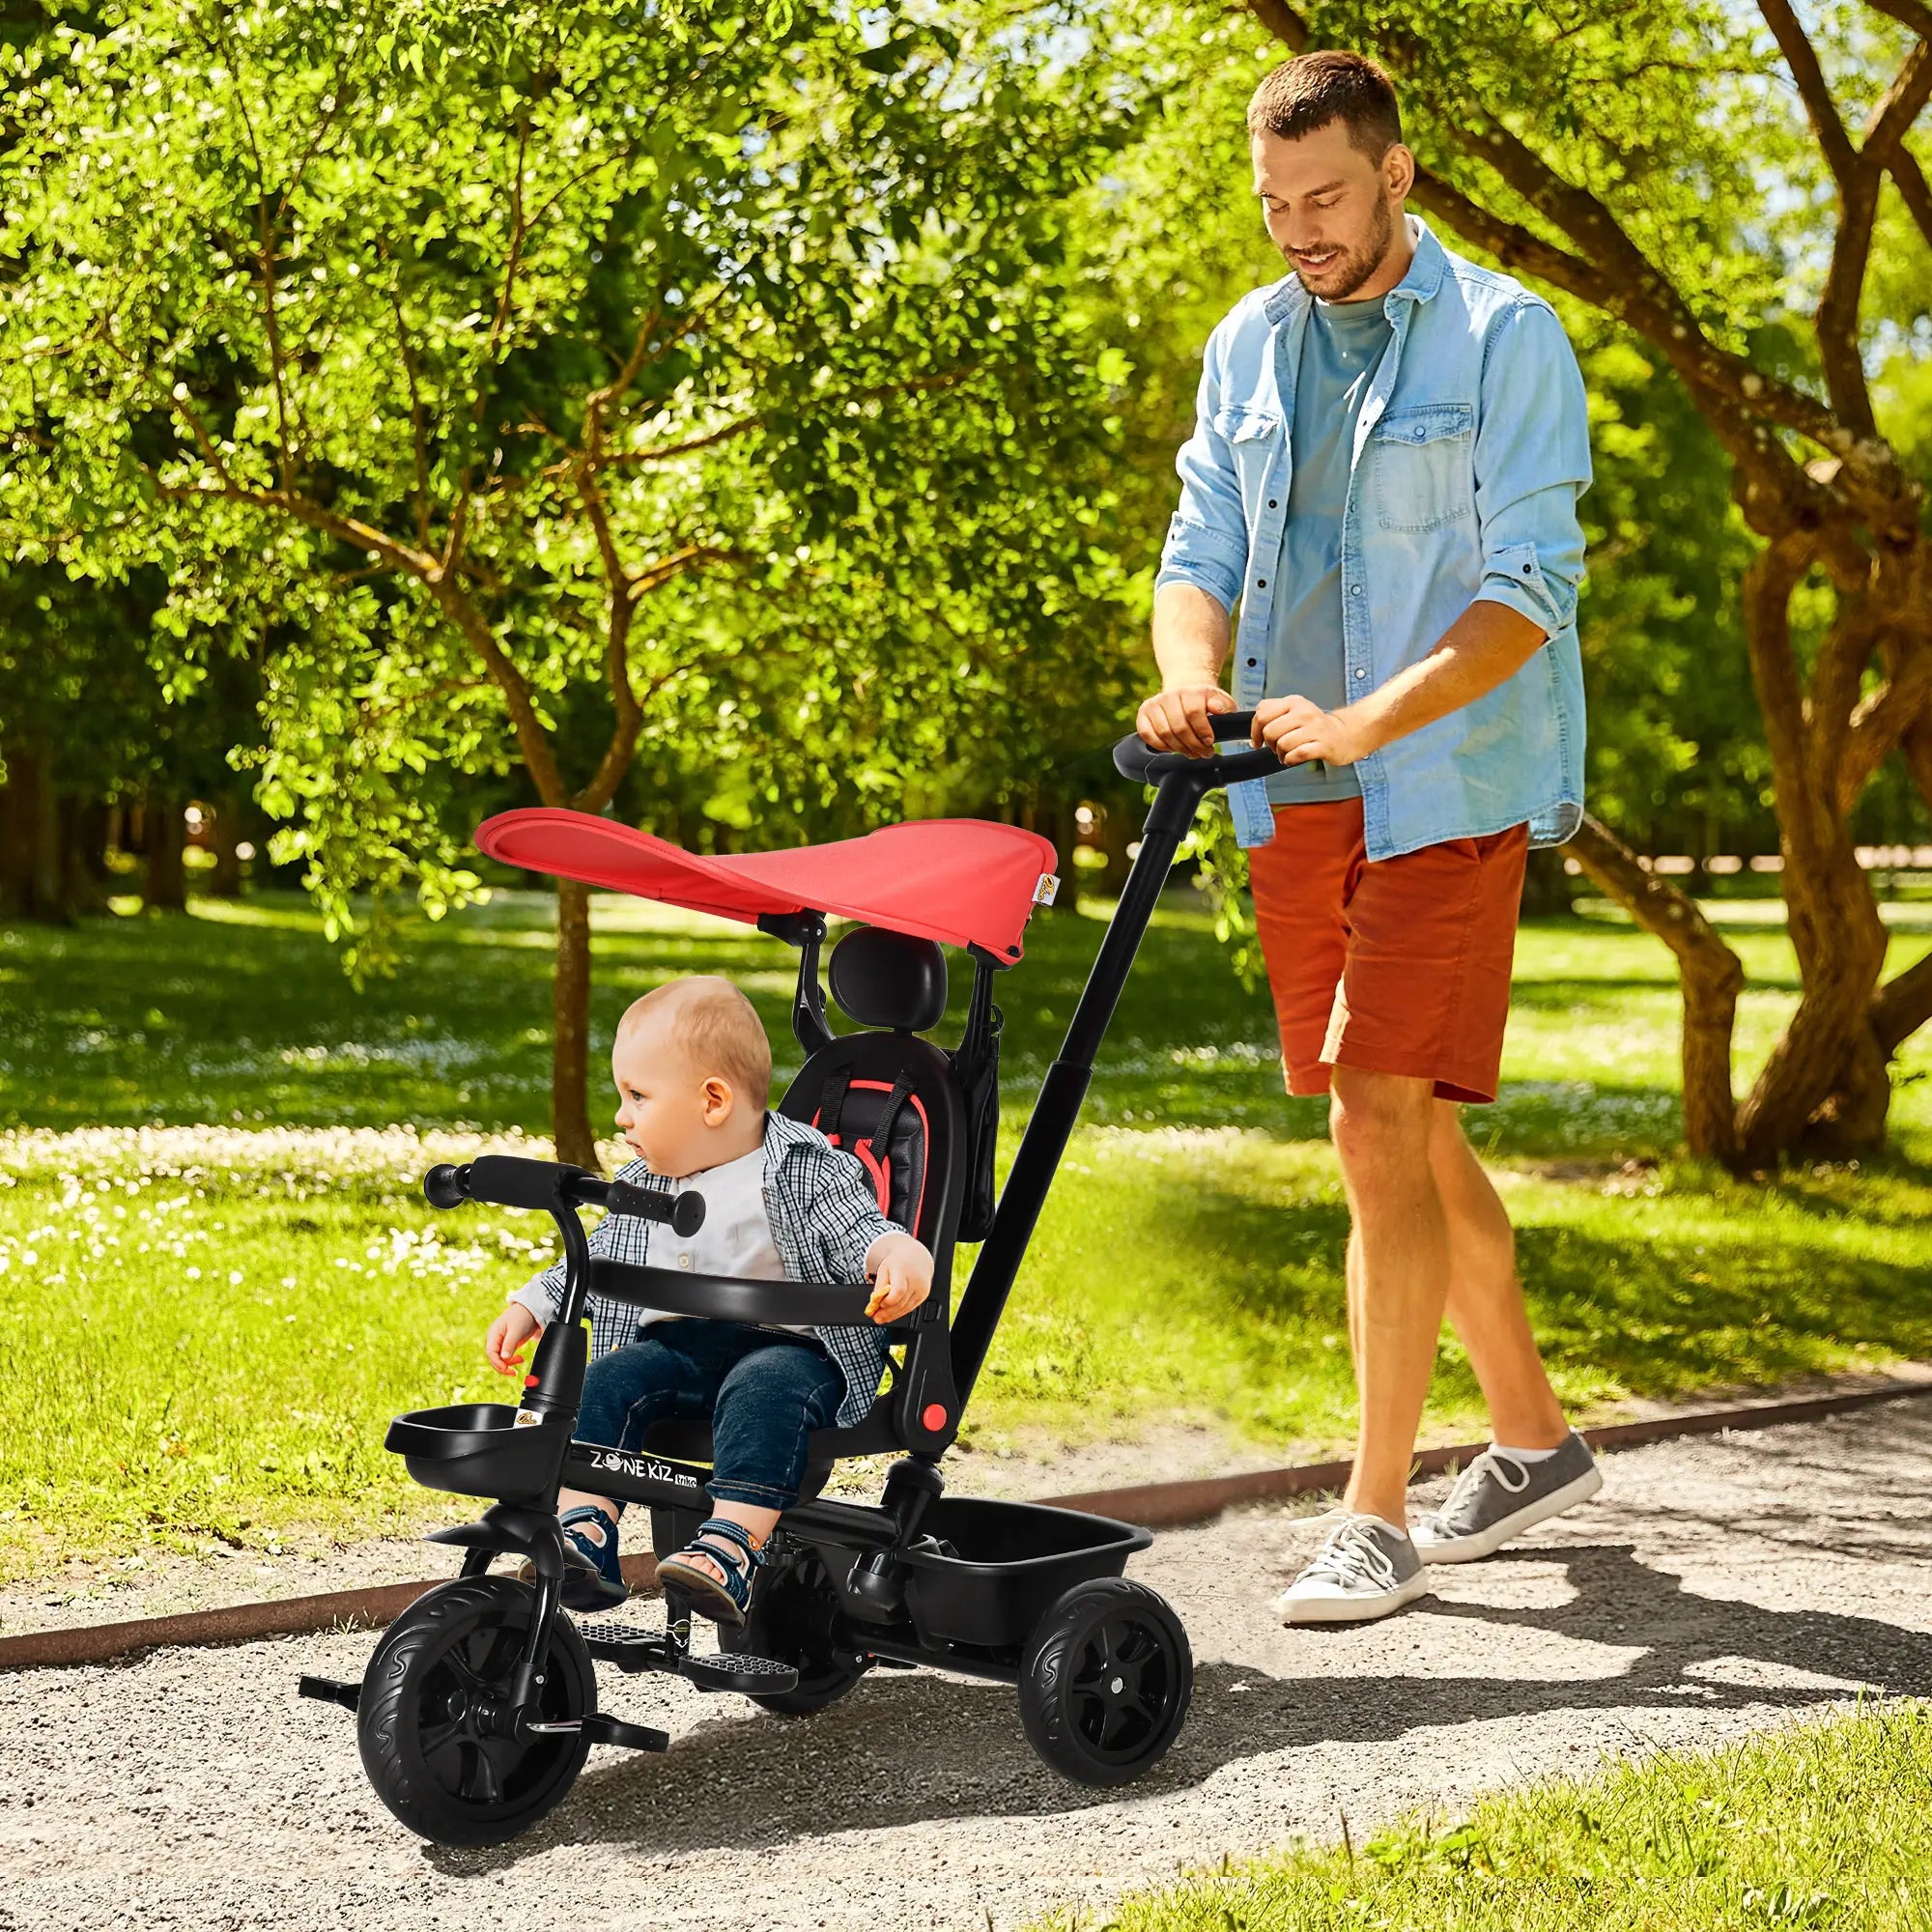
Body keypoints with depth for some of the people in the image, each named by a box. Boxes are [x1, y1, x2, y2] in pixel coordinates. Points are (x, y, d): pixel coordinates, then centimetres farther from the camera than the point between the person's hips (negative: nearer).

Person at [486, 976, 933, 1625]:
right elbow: (591, 1263, 27)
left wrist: (900, 1255, -34)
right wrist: (528, 1308, 16)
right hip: (671, 1345, 6)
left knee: (763, 1392, -37)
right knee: (605, 1382, -22)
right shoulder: (640, 1188, 17)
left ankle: (729, 1548, -49)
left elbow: (860, 1232, -11)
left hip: (786, 1346, -5)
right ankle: (583, 1534, -32)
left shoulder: (810, 1171, -2)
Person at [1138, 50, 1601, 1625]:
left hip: (1447, 796, -6)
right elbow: (1205, 550, 10)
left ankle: (1378, 1519, -5)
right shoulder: (1250, 346, 12)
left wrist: (1365, 721, -25)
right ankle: (1534, 1439, 28)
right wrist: (1194, 670, -14)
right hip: (1295, 804, 6)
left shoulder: (1507, 339, -5)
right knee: (1410, 1137, 12)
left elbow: (1530, 588, -13)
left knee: (1384, 1131, -12)